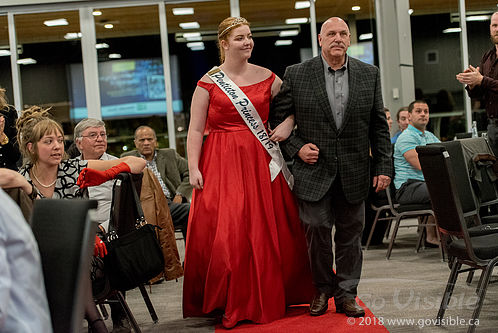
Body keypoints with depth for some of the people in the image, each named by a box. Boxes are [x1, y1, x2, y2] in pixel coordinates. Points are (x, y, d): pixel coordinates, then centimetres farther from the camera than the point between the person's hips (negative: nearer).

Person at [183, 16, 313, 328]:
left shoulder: (267, 78, 6)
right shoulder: (208, 82, 1)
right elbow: (195, 130, 0)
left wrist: (288, 123, -3)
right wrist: (194, 169, -8)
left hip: (261, 162, 2)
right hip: (221, 164, -2)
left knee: (266, 231, 4)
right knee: (222, 232, -5)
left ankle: (267, 299, 20)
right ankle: (230, 304, 9)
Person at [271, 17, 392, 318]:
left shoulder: (369, 74, 6)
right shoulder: (297, 75, -1)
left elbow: (379, 125, 7)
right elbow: (278, 118, 5)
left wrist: (384, 166, 2)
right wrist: (297, 147, -8)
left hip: (355, 172, 2)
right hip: (314, 169, -2)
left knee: (350, 234, 8)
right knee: (318, 232, 1)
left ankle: (346, 293, 21)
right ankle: (322, 290, 20)